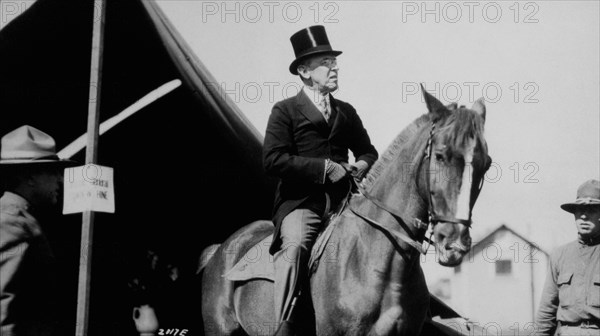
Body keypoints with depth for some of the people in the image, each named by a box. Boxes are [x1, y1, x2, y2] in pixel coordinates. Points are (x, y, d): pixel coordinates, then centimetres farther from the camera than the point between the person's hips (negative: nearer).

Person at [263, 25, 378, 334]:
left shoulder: (346, 112, 20)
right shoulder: (285, 111, 4)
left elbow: (368, 151, 29)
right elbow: (273, 160, -7)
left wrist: (363, 164, 3)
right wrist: (323, 166, -14)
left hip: (341, 201, 5)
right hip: (300, 203, -5)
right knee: (296, 244, -33)